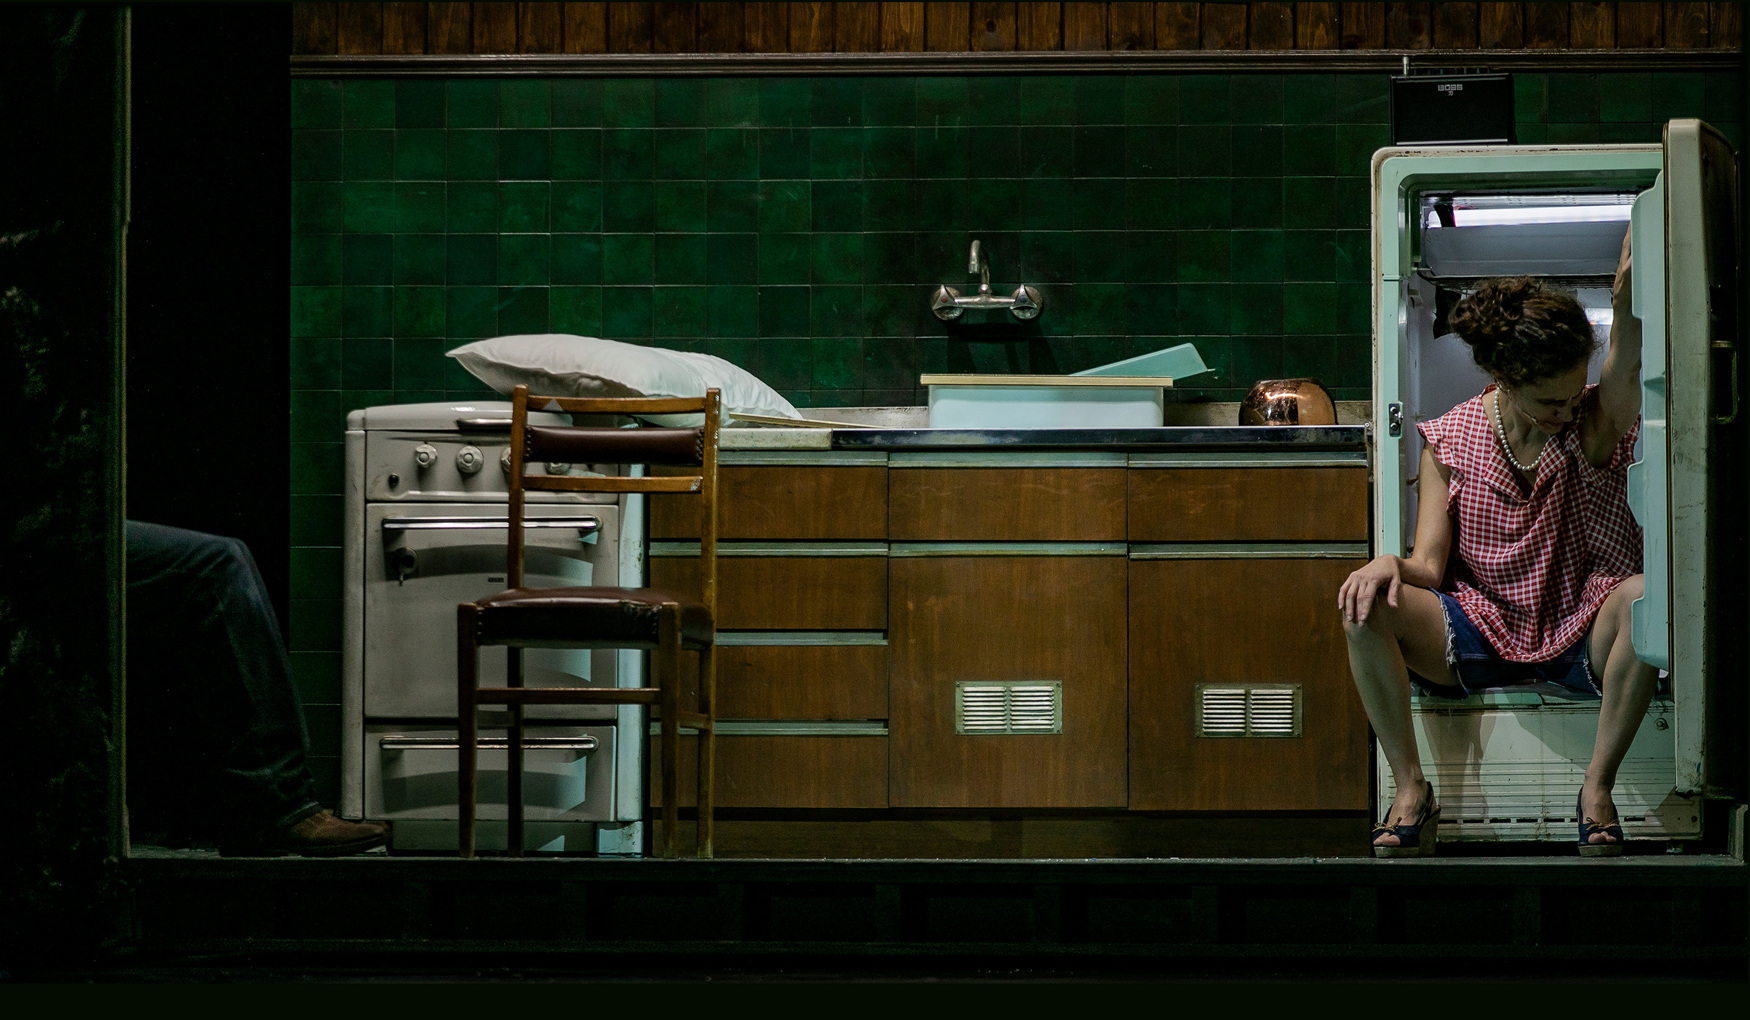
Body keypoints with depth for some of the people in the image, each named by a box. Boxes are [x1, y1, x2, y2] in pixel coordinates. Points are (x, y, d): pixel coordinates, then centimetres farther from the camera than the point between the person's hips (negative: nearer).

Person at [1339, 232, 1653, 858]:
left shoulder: (1593, 426, -4)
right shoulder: (1448, 442, 0)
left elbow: (1624, 368, -27)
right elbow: (1430, 567, -4)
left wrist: (1628, 298, -45)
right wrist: (1392, 565, -28)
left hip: (1579, 631, -1)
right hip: (1478, 631, 1)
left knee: (1645, 596, -34)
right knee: (1364, 607, -25)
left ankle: (1597, 787, -22)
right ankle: (1411, 790, -16)